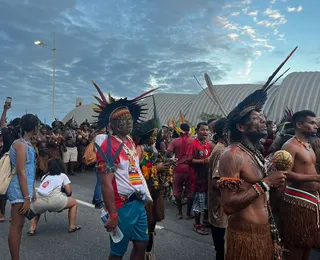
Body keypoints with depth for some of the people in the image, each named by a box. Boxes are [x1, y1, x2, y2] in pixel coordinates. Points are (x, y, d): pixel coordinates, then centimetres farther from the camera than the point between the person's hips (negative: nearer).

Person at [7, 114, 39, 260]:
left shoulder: (27, 144, 13)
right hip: (20, 190, -10)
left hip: (25, 188, 10)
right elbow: (21, 173, -20)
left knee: (19, 226, 15)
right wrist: (26, 197, -20)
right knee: (16, 226, -2)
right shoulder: (21, 144, -15)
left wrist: (32, 190, 19)